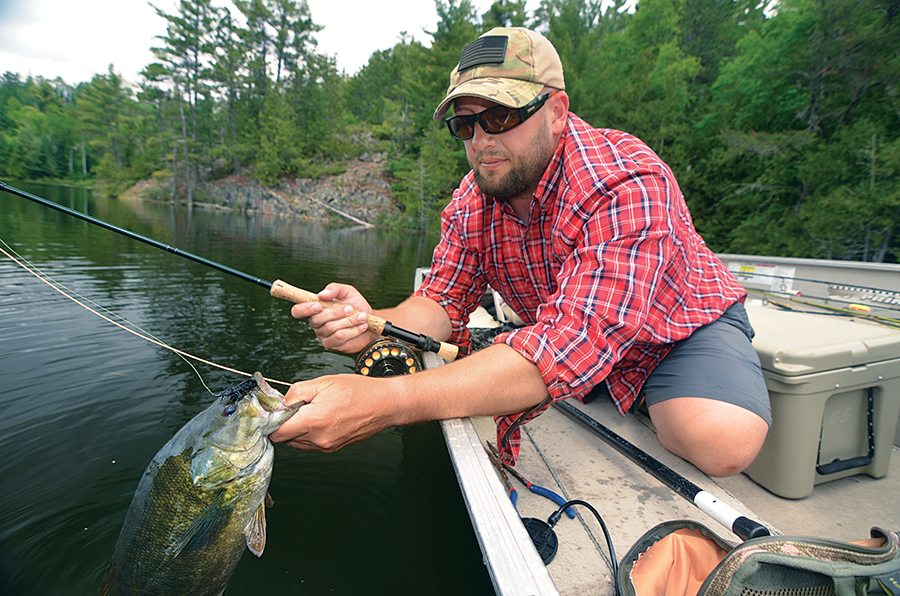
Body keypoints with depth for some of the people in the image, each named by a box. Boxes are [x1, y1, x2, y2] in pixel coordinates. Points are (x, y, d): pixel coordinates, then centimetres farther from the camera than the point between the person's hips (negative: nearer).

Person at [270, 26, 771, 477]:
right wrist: (375, 324, -33)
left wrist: (386, 402, -51)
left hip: (683, 325, -5)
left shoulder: (626, 187, -33)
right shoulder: (471, 203, -11)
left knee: (721, 440, -32)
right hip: (571, 340, 6)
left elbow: (571, 345, -44)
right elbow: (443, 304, -9)